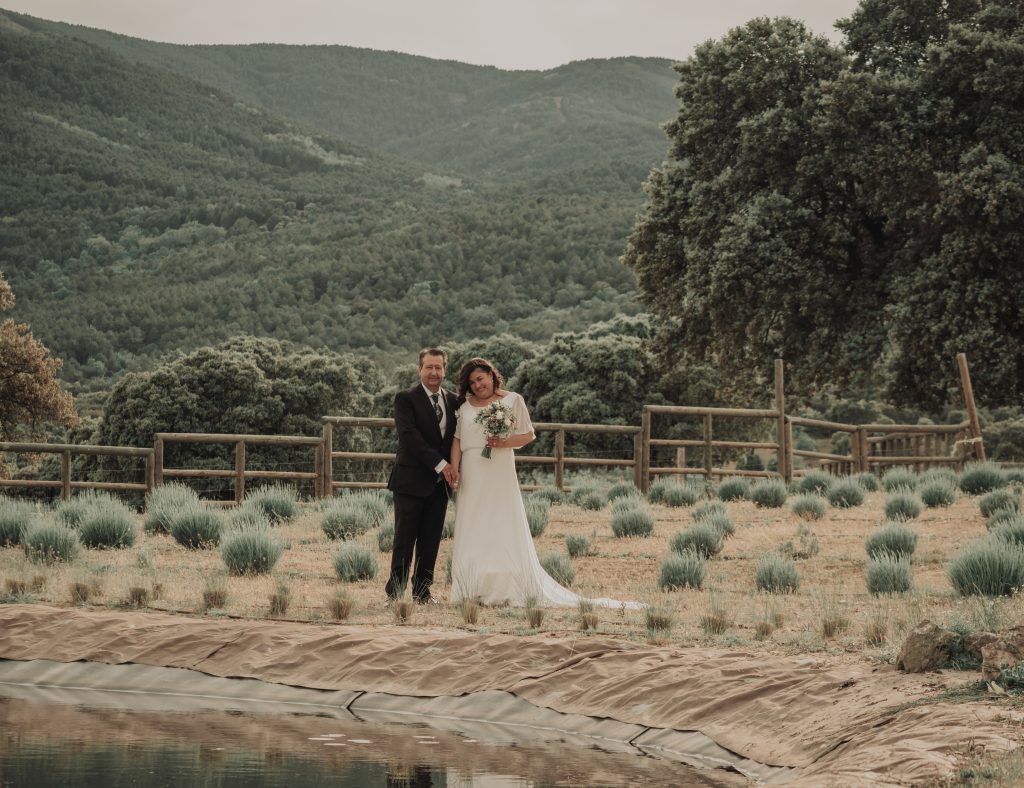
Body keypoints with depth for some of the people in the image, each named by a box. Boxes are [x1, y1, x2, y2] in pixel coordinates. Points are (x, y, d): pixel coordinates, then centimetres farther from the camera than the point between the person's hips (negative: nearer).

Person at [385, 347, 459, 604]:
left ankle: (422, 592, 12)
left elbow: (456, 437, 16)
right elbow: (409, 435, -15)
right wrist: (440, 464, -17)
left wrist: (452, 468, -2)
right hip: (411, 481, -5)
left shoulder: (453, 401, 13)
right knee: (405, 541, -3)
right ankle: (395, 593, 2)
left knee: (431, 542, 6)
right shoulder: (406, 399, -4)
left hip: (440, 483, 5)